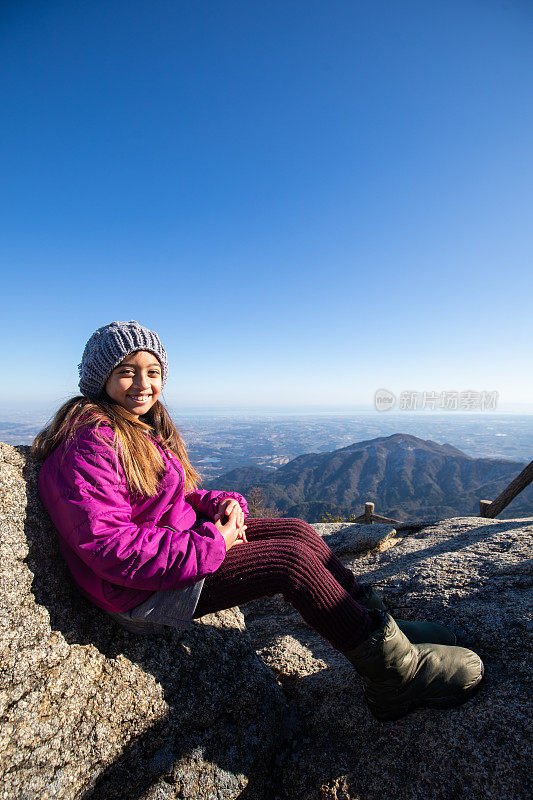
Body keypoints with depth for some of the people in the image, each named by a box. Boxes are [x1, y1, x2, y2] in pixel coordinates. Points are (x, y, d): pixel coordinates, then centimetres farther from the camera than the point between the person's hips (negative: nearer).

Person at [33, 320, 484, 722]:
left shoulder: (143, 429, 12)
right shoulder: (90, 442, -19)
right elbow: (110, 548, -25)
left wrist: (222, 505, -6)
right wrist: (210, 544, -22)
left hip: (183, 543, 9)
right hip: (141, 594, -9)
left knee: (296, 531, -3)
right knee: (293, 558, -19)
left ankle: (382, 625, 8)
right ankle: (394, 673, -4)